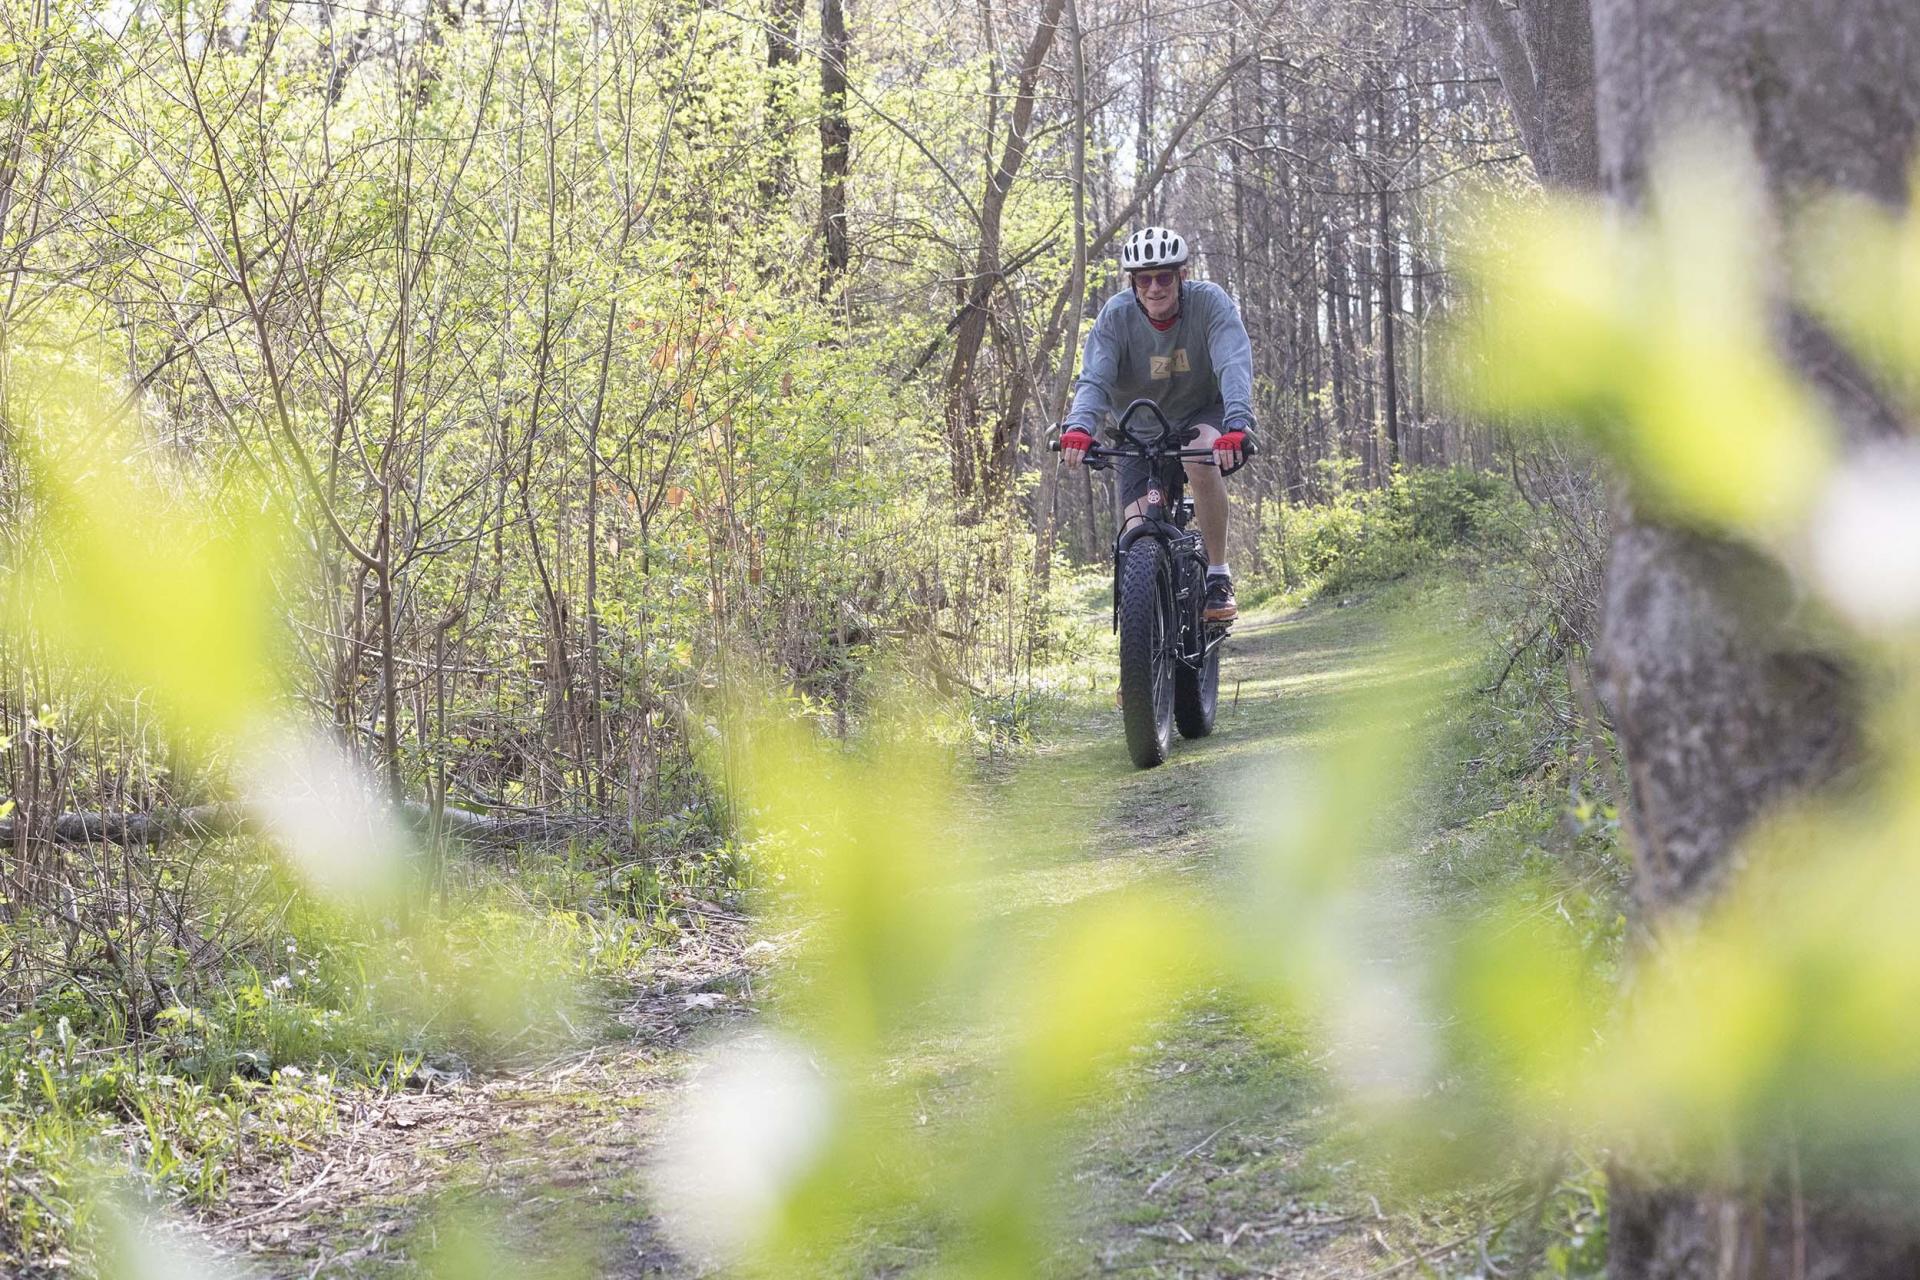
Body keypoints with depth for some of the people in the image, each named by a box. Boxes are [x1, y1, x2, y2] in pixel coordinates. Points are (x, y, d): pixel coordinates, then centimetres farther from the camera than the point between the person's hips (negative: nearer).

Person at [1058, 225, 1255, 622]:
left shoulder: (1209, 302, -22)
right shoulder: (1116, 315, -18)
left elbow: (1234, 365, -35)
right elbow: (1094, 379, -27)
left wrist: (1237, 425, -53)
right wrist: (1079, 427, -49)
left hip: (1202, 415, -2)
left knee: (1201, 459, -38)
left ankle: (1219, 578, -24)